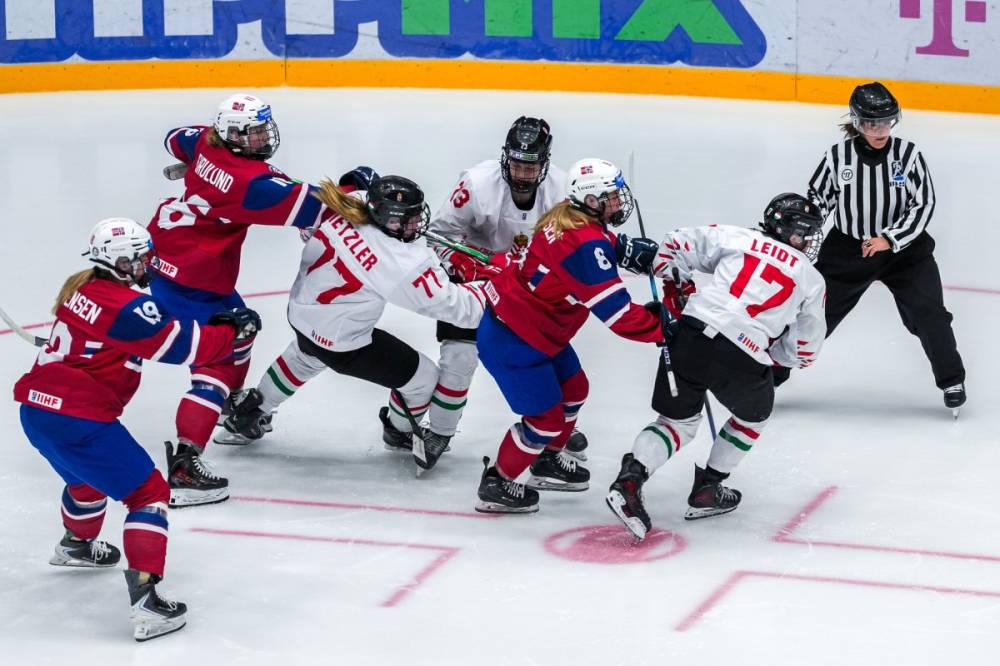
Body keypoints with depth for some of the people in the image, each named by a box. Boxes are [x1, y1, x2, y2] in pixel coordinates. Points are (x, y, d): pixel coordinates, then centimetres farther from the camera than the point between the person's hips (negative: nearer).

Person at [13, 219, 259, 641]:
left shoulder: (82, 287, 11)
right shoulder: (126, 306, -17)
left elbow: (154, 329, 18)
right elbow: (186, 346, -14)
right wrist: (234, 330, 0)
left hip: (37, 411, 9)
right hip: (78, 422, -9)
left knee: (87, 476, 37)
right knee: (149, 493, -3)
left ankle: (77, 544, 64)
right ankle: (144, 598, -15)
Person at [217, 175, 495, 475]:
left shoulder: (348, 205, -18)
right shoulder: (404, 265, -34)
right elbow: (454, 307, -27)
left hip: (303, 308, 7)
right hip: (342, 344, -7)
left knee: (306, 356, 42)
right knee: (423, 378, 11)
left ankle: (248, 413, 56)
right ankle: (401, 432, 42)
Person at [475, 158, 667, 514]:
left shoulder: (568, 218, -1)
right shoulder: (585, 243, -30)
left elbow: (608, 250, 17)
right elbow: (615, 312, -30)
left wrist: (631, 250, -2)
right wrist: (661, 330, -23)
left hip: (534, 329, 11)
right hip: (511, 341, -11)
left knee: (573, 388, 25)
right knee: (546, 418, 0)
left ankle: (548, 462, 45)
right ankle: (496, 484, 18)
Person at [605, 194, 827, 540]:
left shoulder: (736, 238, 17)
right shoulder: (811, 280, 16)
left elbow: (675, 245, 15)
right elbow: (803, 351, 19)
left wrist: (676, 289, 25)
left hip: (692, 334, 2)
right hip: (744, 360, -2)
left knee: (678, 419, 19)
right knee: (754, 414, 29)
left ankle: (630, 478, -6)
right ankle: (707, 490, 29)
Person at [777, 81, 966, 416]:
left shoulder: (907, 154, -13)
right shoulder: (838, 155, -10)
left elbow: (924, 204, -11)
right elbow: (817, 200, 2)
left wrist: (889, 239, -20)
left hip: (903, 247, -1)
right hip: (847, 248, 1)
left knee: (928, 313, -13)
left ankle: (952, 381, 6)